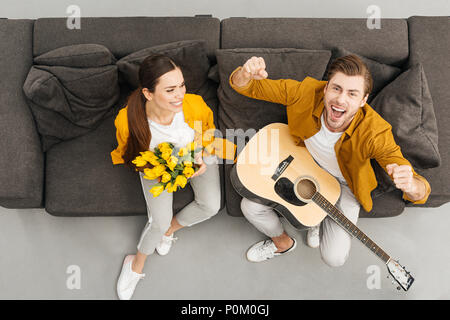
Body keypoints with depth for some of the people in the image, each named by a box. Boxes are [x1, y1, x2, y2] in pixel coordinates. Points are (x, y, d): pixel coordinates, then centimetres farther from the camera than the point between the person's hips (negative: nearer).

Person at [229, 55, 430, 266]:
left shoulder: (375, 133, -34)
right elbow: (245, 86, -22)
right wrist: (246, 74, -48)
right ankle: (282, 242, 23)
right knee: (250, 207, -11)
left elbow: (421, 191, -31)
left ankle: (323, 220, 25)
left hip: (342, 184, -1)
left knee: (334, 258, -11)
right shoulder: (305, 92, -29)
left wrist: (411, 186, -58)